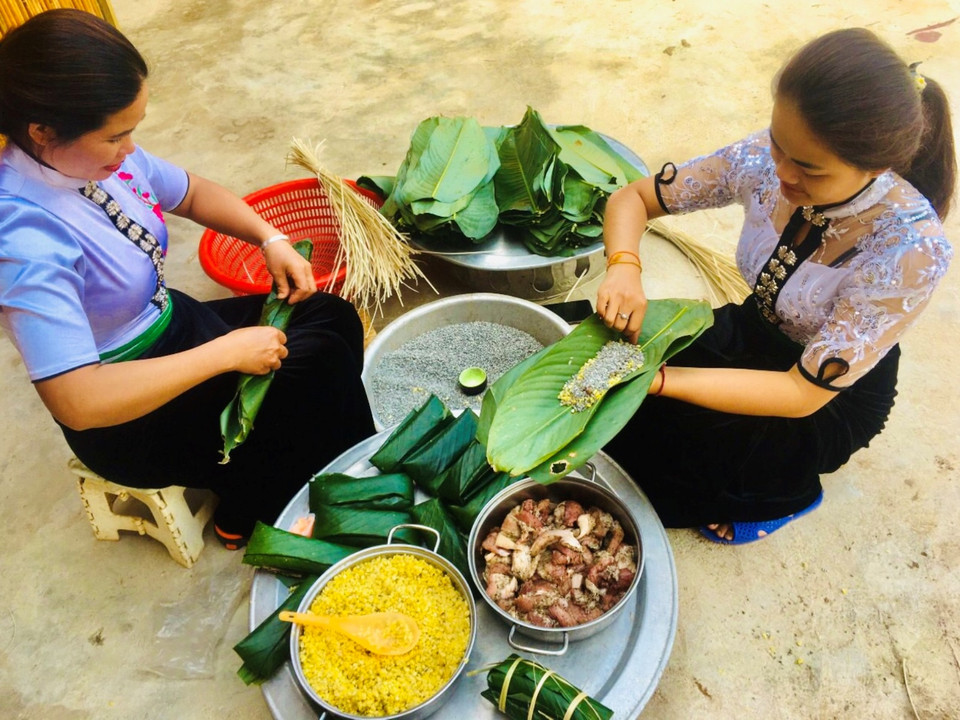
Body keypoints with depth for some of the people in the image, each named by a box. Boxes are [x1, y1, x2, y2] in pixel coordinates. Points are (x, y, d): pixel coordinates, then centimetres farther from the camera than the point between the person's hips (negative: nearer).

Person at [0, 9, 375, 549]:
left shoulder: (102, 155, -10)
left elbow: (193, 192, 8)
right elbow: (78, 403, -36)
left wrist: (271, 239, -9)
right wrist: (227, 352, -31)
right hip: (127, 422, -8)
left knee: (335, 318, 2)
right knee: (320, 359, -12)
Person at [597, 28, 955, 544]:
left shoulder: (911, 250, -33)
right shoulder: (767, 158, -21)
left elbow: (804, 393, -31)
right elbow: (633, 197, -11)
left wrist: (657, 379, -41)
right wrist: (623, 268, -34)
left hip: (832, 398, -4)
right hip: (753, 330, 4)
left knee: (660, 429, -21)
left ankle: (783, 495, 10)